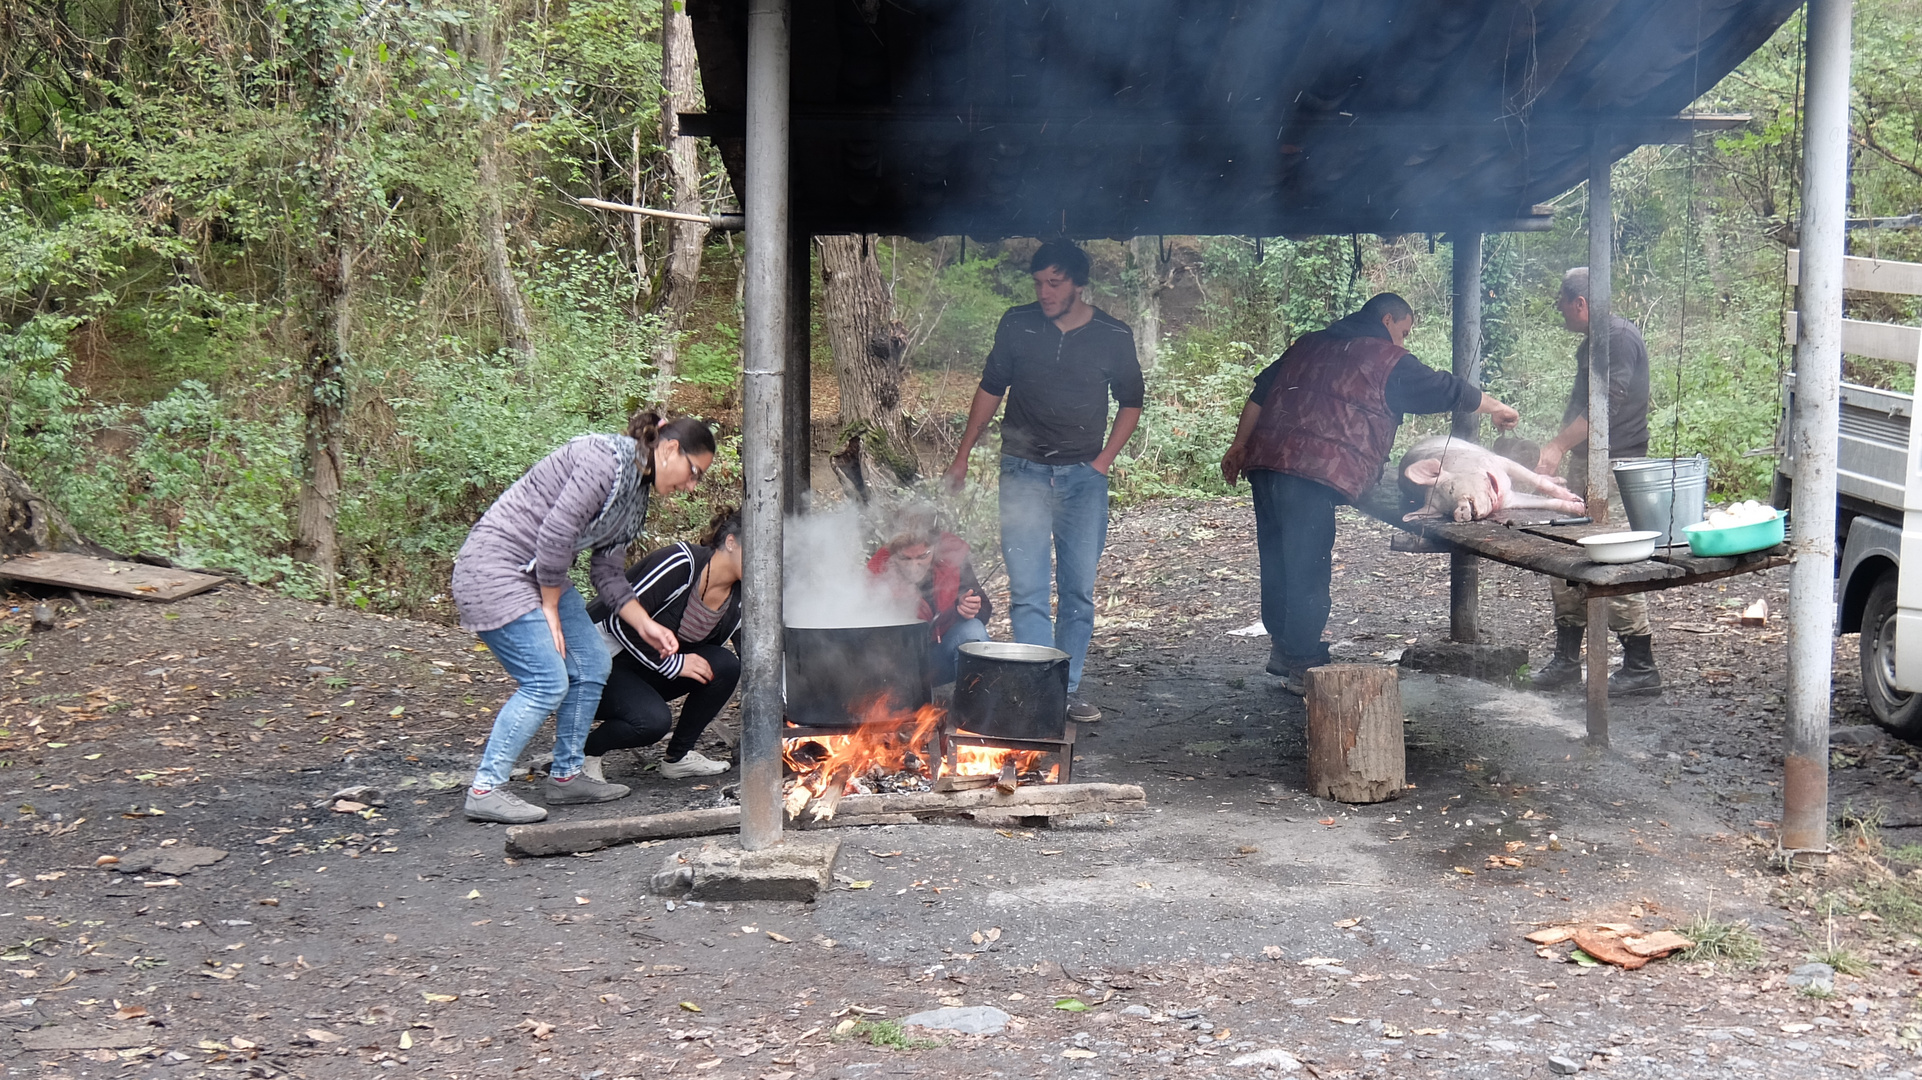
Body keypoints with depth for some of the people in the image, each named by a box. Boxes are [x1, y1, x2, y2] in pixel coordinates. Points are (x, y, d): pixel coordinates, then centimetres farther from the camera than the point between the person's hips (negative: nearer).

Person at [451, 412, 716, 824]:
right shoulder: (605, 461, -20)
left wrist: (646, 624, 5)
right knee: (547, 681, -13)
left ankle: (565, 776, 18)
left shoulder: (636, 494, 12)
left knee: (591, 664, 8)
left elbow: (607, 572, 15)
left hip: (540, 571, 10)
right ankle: (485, 790, -6)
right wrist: (550, 608, -12)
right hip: (494, 568, -10)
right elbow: (554, 534, -22)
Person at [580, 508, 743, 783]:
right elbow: (618, 619, -25)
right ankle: (583, 754, -5)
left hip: (645, 674, 7)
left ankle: (678, 756, 0)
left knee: (724, 665, -15)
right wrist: (672, 663, -21)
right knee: (652, 719, -32)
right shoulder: (680, 563, -24)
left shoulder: (740, 602, -3)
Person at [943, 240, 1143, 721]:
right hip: (1024, 472, 0)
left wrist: (1104, 459, 3)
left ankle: (1068, 687, 14)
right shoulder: (1017, 325, 0)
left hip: (1083, 476, 1)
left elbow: (1130, 401, 12)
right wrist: (963, 455, 10)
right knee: (1027, 590, -8)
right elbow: (991, 389, 11)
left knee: (1079, 589, 4)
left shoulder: (1113, 336, 0)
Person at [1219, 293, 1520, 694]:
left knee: (1278, 558, 17)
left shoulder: (1309, 344, 25)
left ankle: (1281, 646, 27)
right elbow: (1447, 390, 12)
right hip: (1314, 472, -7)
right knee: (1307, 567, -3)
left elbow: (1261, 394, 23)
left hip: (1265, 461, 7)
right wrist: (1498, 409, 27)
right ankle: (1303, 664, 2)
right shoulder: (1389, 361, 6)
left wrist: (1240, 446, 26)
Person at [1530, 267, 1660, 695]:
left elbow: (1607, 406, -22)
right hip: (1585, 467, 10)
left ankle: (1641, 667, -6)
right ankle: (1566, 659, 19)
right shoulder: (1592, 342, 19)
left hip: (1615, 468, -10)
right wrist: (1555, 450, 22)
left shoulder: (1621, 338, -13)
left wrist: (1559, 445, -23)